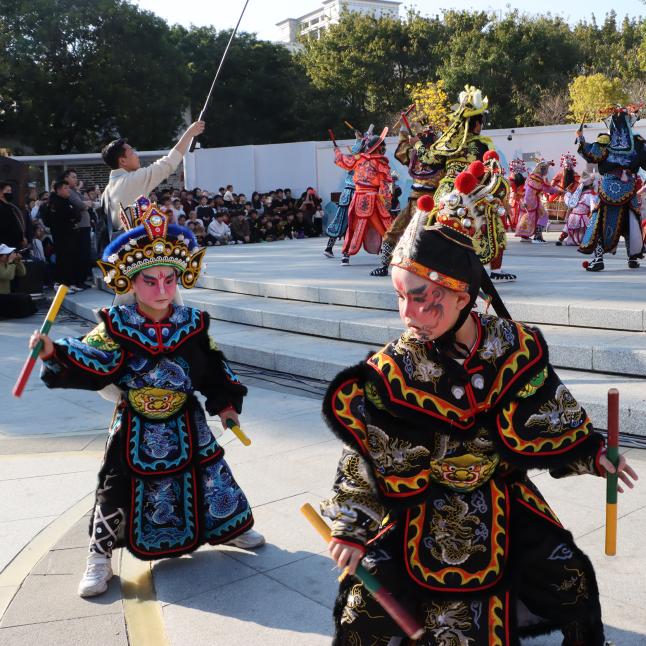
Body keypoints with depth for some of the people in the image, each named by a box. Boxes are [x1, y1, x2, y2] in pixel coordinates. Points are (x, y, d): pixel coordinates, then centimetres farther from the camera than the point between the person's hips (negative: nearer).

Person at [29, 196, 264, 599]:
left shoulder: (192, 324, -4)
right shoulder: (117, 326, -11)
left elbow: (214, 368, 4)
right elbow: (92, 360, -22)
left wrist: (225, 403, 3)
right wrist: (55, 352, -38)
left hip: (186, 424, 2)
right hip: (136, 429, -2)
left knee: (208, 475, 14)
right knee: (120, 489, 4)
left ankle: (230, 526, 39)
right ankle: (101, 556, 23)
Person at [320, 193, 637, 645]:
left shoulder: (513, 345, -14)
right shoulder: (393, 372, -21)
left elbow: (547, 412, 4)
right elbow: (367, 457, -14)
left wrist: (591, 450, 10)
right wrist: (353, 527, -14)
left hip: (502, 497, 2)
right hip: (423, 507, -2)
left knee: (568, 579, 4)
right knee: (369, 603, -6)